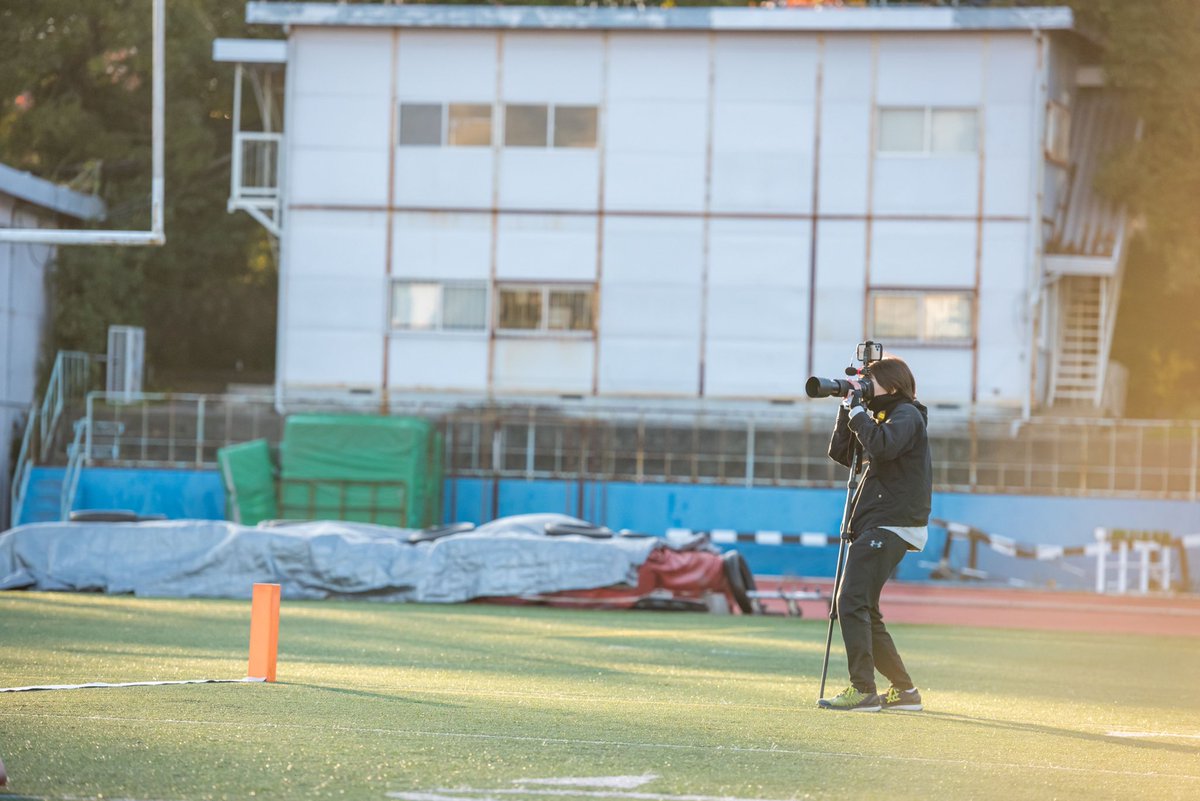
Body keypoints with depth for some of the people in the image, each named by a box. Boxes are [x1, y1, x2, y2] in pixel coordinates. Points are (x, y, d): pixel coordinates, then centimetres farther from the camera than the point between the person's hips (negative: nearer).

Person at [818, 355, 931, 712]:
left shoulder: (907, 415, -7)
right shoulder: (884, 416, 22)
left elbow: (883, 445, -27)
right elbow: (842, 454, 20)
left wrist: (858, 411, -15)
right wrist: (848, 411, 10)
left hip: (892, 525, -10)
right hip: (876, 525, 10)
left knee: (852, 602, -17)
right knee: (862, 609, 11)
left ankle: (863, 690, -20)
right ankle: (904, 690, 14)